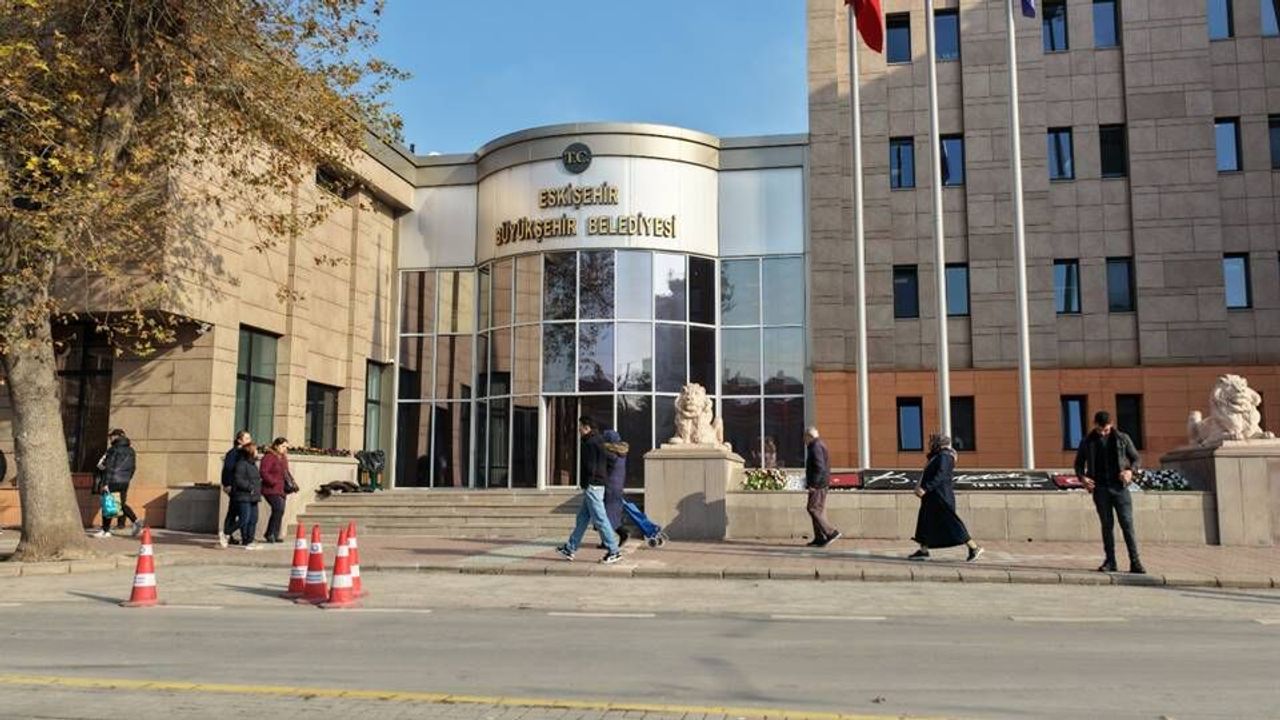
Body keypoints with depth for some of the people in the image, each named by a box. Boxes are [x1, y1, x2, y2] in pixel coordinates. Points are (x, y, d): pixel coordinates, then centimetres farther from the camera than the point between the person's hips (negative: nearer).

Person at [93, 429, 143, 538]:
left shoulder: (113, 449, -9)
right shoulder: (131, 450, 11)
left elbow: (109, 467, -13)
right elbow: (133, 468, 14)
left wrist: (105, 483, -13)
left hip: (113, 481, -6)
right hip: (125, 482, 6)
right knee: (122, 503, 15)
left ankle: (106, 531, 6)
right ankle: (136, 521, -5)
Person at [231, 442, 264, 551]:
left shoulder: (253, 464, 19)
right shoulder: (241, 464, -11)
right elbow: (238, 480, -19)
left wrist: (258, 490, 14)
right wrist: (250, 487, -20)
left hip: (253, 497, 10)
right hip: (244, 497, -10)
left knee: (253, 519, 10)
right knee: (245, 519, -10)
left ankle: (249, 541, 15)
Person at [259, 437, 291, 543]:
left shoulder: (283, 458, 19)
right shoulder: (269, 457, -10)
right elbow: (263, 472, -17)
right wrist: (273, 482, -20)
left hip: (281, 490, 9)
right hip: (271, 490, -9)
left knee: (279, 511, 9)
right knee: (278, 509, -18)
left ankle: (274, 535, 18)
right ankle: (270, 534, -8)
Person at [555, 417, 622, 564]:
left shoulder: (590, 443, -15)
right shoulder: (598, 442, 16)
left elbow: (590, 467, -21)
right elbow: (609, 460, 20)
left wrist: (585, 484, -12)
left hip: (592, 486, -11)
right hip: (598, 485, 11)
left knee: (600, 519, -7)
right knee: (582, 518, 14)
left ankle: (613, 552, -4)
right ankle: (569, 549, 21)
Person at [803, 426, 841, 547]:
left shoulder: (816, 446, -15)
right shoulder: (820, 445, 18)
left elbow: (819, 467, -23)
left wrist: (813, 484, -22)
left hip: (817, 484, -10)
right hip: (822, 483, 10)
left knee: (813, 509, -9)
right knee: (818, 510, 10)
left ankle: (831, 533, -12)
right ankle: (819, 538, 11)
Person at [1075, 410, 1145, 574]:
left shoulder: (1122, 438, 5)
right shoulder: (1088, 442, 7)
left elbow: (1137, 459, 9)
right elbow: (1079, 463, 15)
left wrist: (1130, 470, -12)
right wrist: (1082, 477, -5)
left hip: (1119, 487, -1)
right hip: (1100, 488, 1)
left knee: (1127, 524, -5)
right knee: (1107, 525, 4)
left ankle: (1135, 562, -3)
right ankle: (1110, 561, 10)